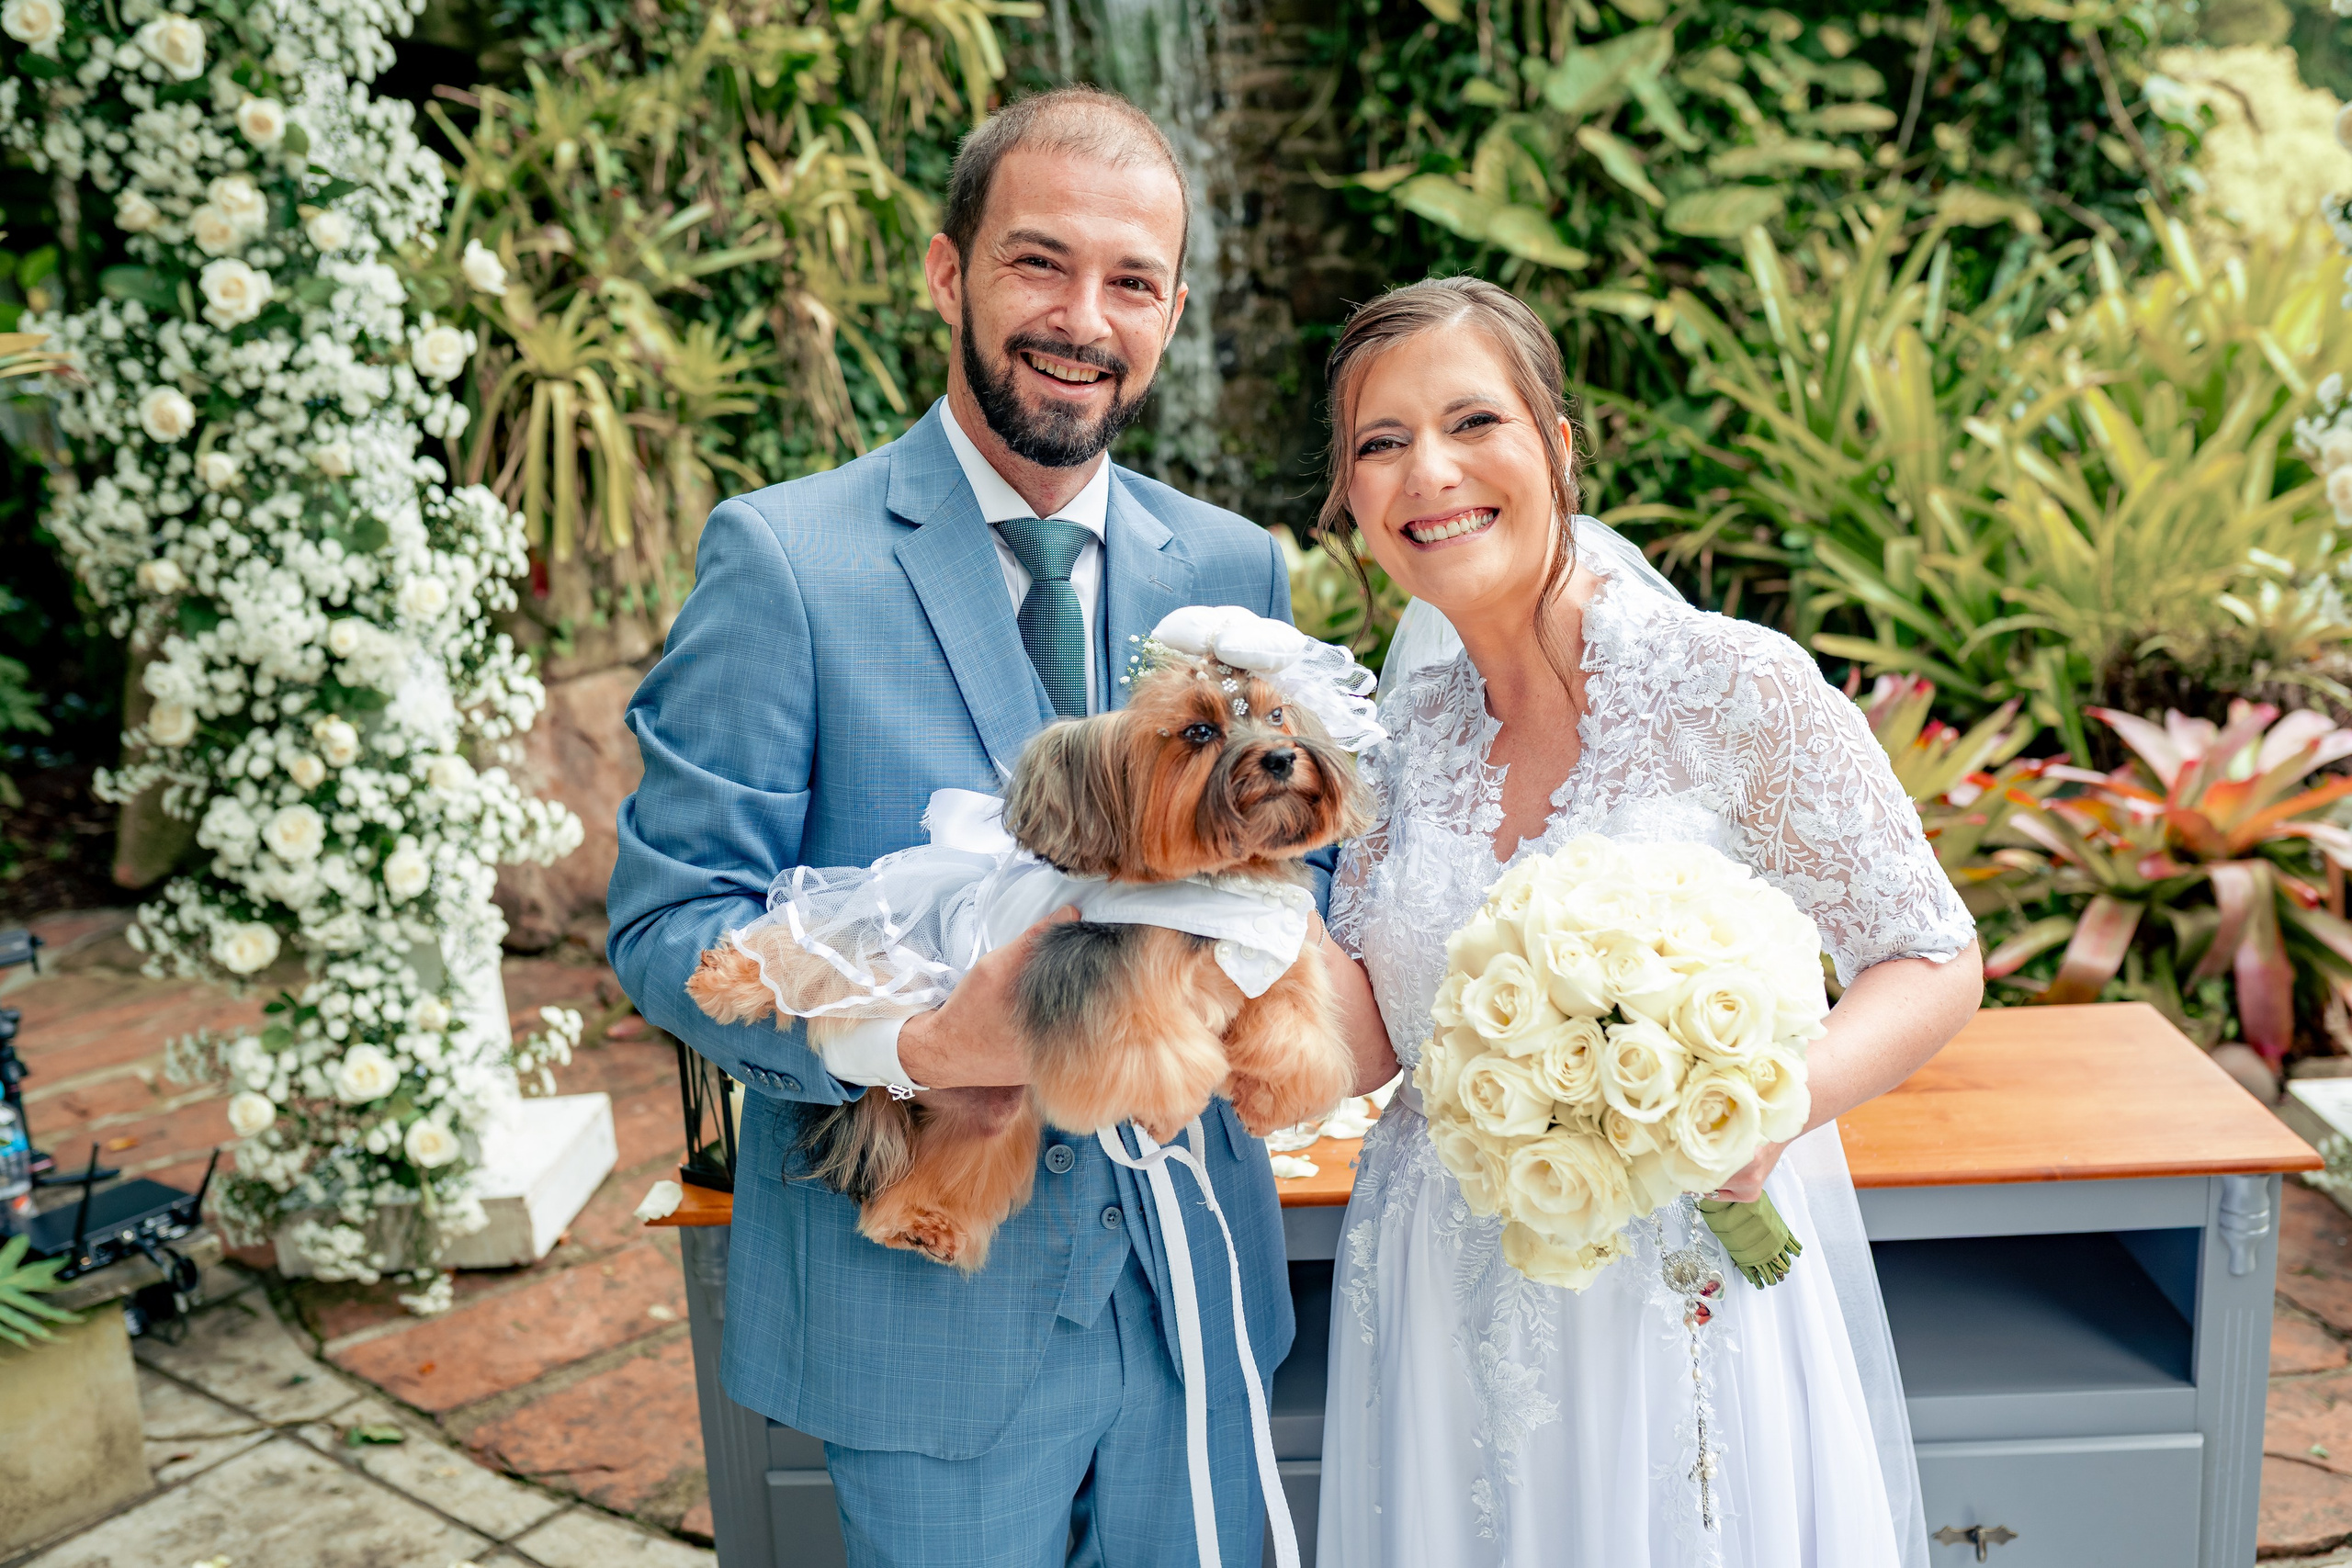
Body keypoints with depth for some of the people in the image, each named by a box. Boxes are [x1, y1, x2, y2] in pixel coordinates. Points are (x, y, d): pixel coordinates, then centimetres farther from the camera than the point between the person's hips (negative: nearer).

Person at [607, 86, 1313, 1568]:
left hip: (1193, 1277, 4)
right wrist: (916, 1043, -29)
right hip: (926, 1290, -4)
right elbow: (669, 917, -12)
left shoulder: (1239, 569, 2)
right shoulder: (784, 554, -11)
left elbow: (1300, 865, 9)